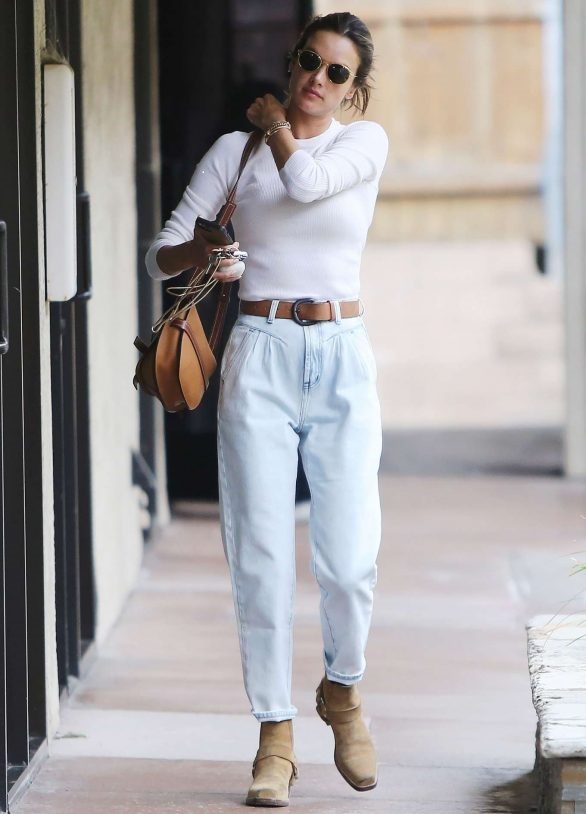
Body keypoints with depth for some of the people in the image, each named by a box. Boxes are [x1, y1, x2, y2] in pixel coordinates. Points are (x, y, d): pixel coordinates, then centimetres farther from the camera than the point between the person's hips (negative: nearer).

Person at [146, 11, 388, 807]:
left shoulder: (365, 143, 5)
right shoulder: (234, 151, 6)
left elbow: (305, 179, -17)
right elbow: (162, 252, 4)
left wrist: (276, 120, 1)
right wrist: (198, 251, -17)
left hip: (343, 361, 0)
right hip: (260, 359, 0)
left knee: (349, 557, -7)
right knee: (262, 558, -3)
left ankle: (343, 690, 22)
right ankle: (276, 735, 7)